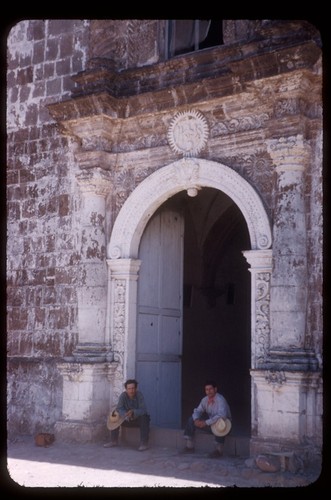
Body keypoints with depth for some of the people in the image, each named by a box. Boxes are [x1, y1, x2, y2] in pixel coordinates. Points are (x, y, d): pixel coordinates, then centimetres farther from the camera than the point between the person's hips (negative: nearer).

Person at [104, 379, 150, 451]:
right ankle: (114, 441, -6)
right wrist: (126, 415, -38)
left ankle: (144, 443, -31)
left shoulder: (139, 395, -22)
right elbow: (118, 408, -18)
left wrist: (133, 412, -47)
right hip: (128, 419, 3)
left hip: (139, 419, -3)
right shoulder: (123, 395, -14)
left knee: (144, 418, -35)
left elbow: (143, 410, -29)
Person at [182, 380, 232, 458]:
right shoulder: (205, 400, -2)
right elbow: (197, 411, 3)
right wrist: (196, 419, -22)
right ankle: (189, 446, -3)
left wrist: (206, 422, -38)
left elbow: (222, 415, -38)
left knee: (219, 423, -42)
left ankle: (219, 450, -29)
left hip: (222, 423, -7)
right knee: (191, 419, -4)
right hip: (210, 424, 7)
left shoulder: (220, 399, -24)